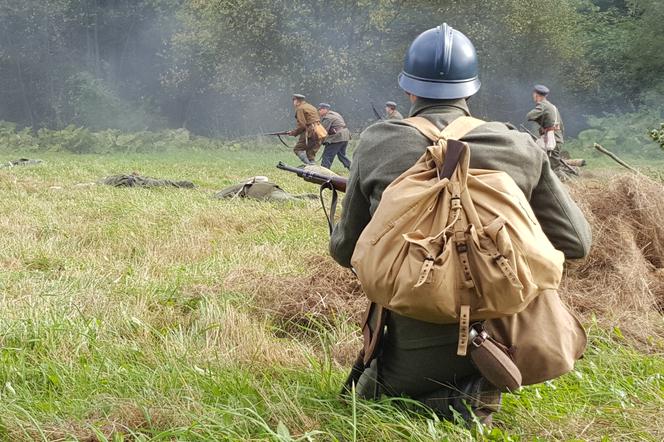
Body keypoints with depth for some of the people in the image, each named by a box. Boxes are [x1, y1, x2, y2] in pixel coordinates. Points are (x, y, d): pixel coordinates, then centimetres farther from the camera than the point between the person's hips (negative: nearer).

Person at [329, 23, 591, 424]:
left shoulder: (376, 144, -5)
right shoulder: (518, 147, -4)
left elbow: (346, 250, 4)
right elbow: (575, 241, 3)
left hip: (411, 355, -1)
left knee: (364, 397, 29)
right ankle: (472, 398, 7)